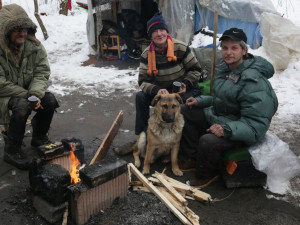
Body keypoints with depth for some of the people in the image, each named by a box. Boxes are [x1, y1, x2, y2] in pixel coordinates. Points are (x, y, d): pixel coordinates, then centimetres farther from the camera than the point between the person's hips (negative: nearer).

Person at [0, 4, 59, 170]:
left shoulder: (34, 46, -7)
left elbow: (42, 72, -7)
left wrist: (36, 94, -25)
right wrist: (27, 95, -24)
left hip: (26, 92, 5)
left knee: (49, 100, -19)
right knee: (22, 105, -34)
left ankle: (39, 137, 7)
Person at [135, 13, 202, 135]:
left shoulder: (181, 48, -14)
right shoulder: (147, 54, -7)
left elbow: (196, 70, -4)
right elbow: (143, 81, -10)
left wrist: (186, 84, -23)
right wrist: (156, 90, -31)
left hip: (184, 90, -2)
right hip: (161, 90, 2)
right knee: (140, 96, -19)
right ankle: (142, 133, -4)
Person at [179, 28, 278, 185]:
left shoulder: (254, 82, -27)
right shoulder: (224, 68, 3)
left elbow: (256, 125, -29)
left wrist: (227, 129, -41)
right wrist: (200, 101, 4)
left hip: (239, 131, -9)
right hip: (217, 116, 9)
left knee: (207, 141, -33)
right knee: (184, 111, 7)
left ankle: (207, 173, 2)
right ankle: (194, 158, 13)